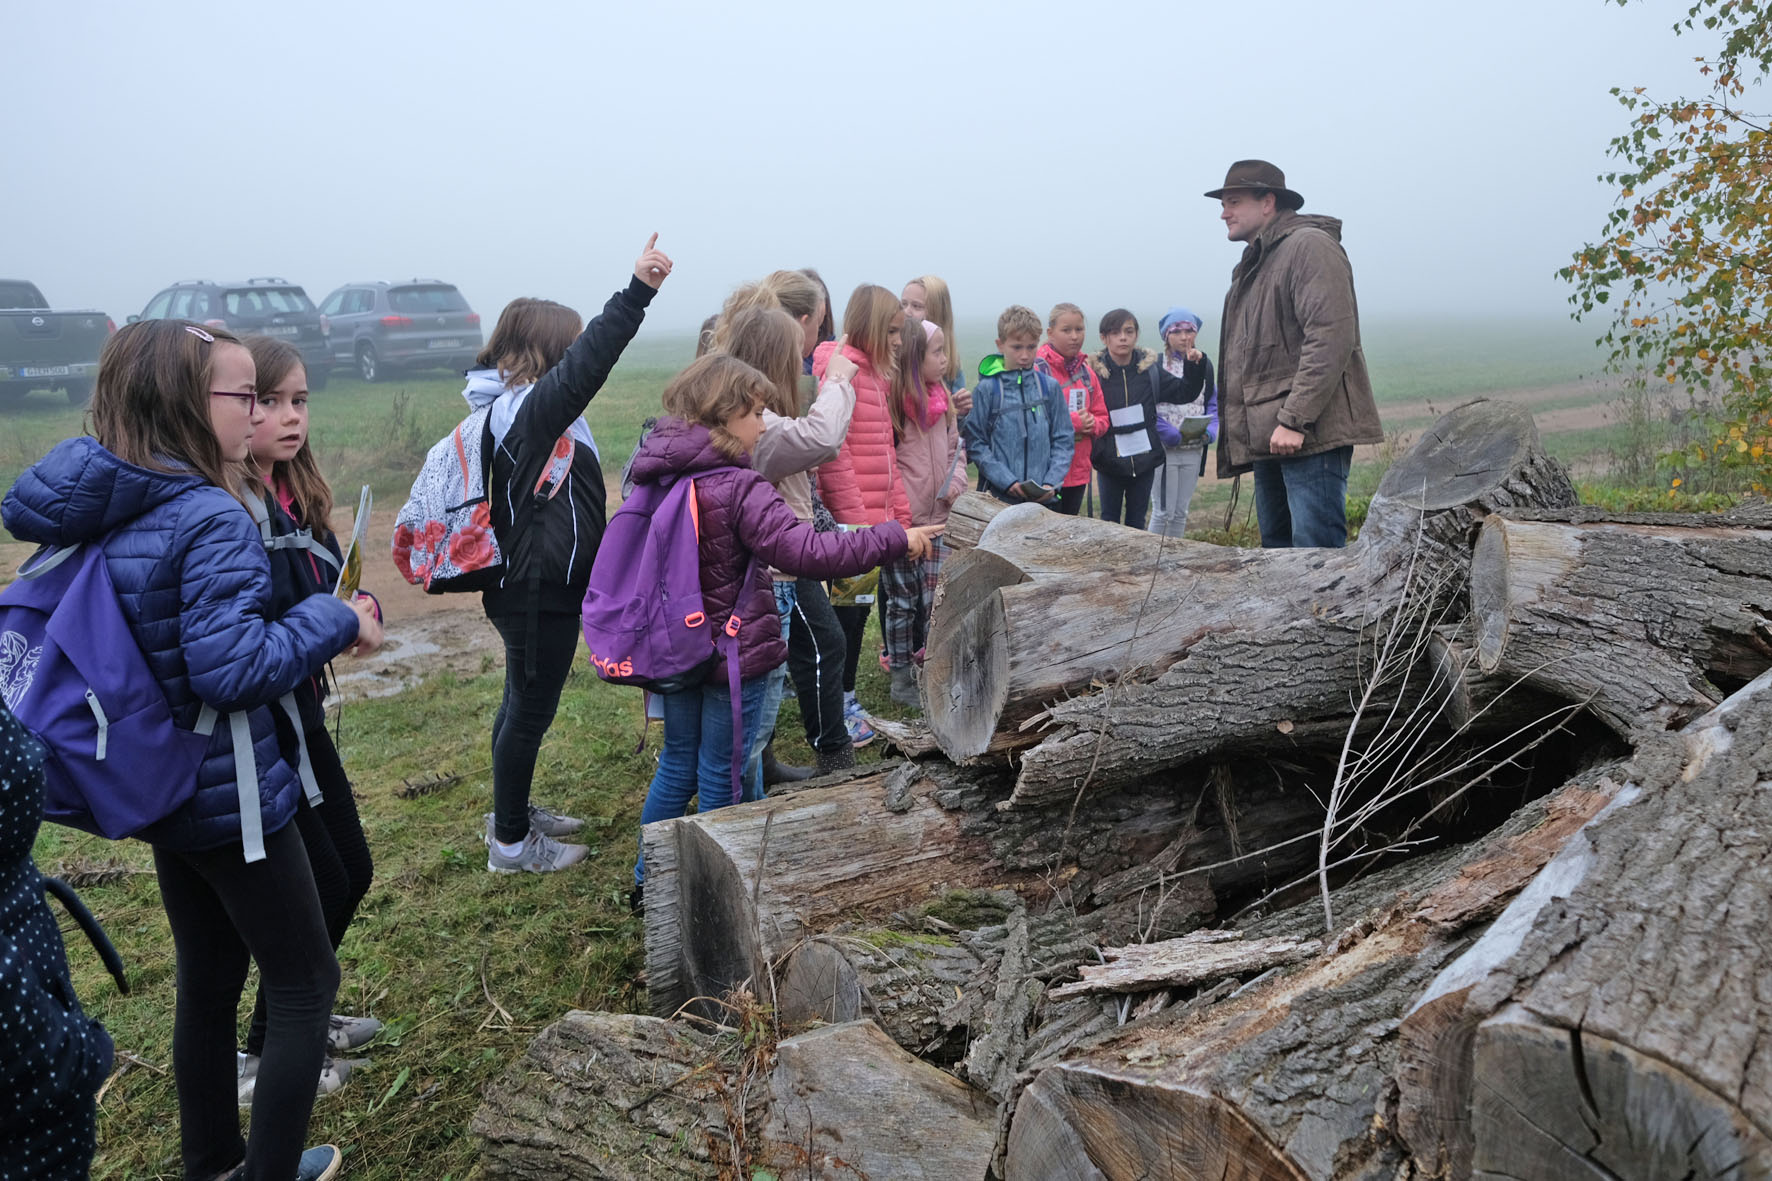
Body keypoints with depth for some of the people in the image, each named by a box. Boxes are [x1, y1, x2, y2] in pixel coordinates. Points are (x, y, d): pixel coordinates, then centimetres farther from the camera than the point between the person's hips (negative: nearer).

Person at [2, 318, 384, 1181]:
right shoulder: (212, 521, -25)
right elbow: (234, 668, -30)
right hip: (230, 800, -8)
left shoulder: (97, 514, 1)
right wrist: (337, 620, -18)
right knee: (305, 985, 9)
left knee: (207, 981, 22)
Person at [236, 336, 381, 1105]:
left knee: (352, 871, 18)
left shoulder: (295, 496, 6)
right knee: (320, 888, 2)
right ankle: (262, 1057, 23)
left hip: (302, 716, 9)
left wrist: (359, 606, -7)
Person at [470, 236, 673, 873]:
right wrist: (637, 292, -47)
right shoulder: (527, 409, -24)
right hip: (537, 591, -11)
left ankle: (513, 813, 40)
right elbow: (583, 368, -40)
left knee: (523, 703, 23)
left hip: (533, 587, 11)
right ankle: (511, 843, 18)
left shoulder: (516, 408, 8)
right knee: (529, 710, 3)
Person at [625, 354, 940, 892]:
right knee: (719, 776, 8)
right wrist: (894, 538, -23)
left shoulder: (654, 474, 1)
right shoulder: (739, 489, -22)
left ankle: (648, 881, 30)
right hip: (733, 653, -7)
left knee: (677, 763, 20)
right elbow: (808, 551, -28)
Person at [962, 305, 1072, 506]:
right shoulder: (986, 389, -1)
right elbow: (975, 444, -4)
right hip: (998, 496, -2)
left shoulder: (1050, 387, 7)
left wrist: (1051, 483, -5)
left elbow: (1063, 440, 9)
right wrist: (1008, 481, -13)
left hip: (1043, 497, 2)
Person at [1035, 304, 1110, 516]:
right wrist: (1074, 421, -14)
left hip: (1079, 472, 7)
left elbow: (1102, 417, 18)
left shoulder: (1085, 372, 14)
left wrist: (1092, 423, -5)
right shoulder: (1038, 369, -9)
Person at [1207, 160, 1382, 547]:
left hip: (1310, 434, -10)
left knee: (1315, 548, -12)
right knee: (1277, 547, 12)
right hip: (1268, 437, 10)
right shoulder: (1254, 264, 24)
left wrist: (1294, 419, -23)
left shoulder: (1309, 246, -7)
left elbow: (1331, 338, -18)